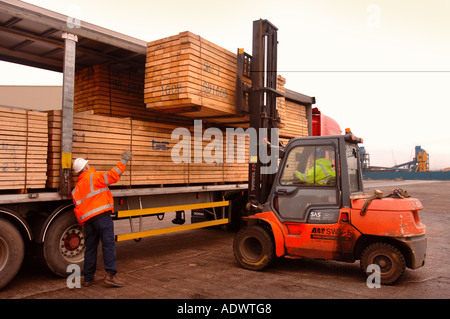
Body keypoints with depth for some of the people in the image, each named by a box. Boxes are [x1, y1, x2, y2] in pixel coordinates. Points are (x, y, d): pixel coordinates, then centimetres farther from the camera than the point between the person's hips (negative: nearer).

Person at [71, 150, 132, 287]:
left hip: (88, 219, 7)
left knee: (90, 247, 12)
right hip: (101, 215, -7)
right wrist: (123, 161, -6)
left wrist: (83, 223, 25)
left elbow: (78, 209, 21)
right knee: (108, 244, -7)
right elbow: (112, 176, -13)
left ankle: (88, 278, 17)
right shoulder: (94, 176, -1)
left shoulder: (76, 189, 22)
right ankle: (111, 274, -14)